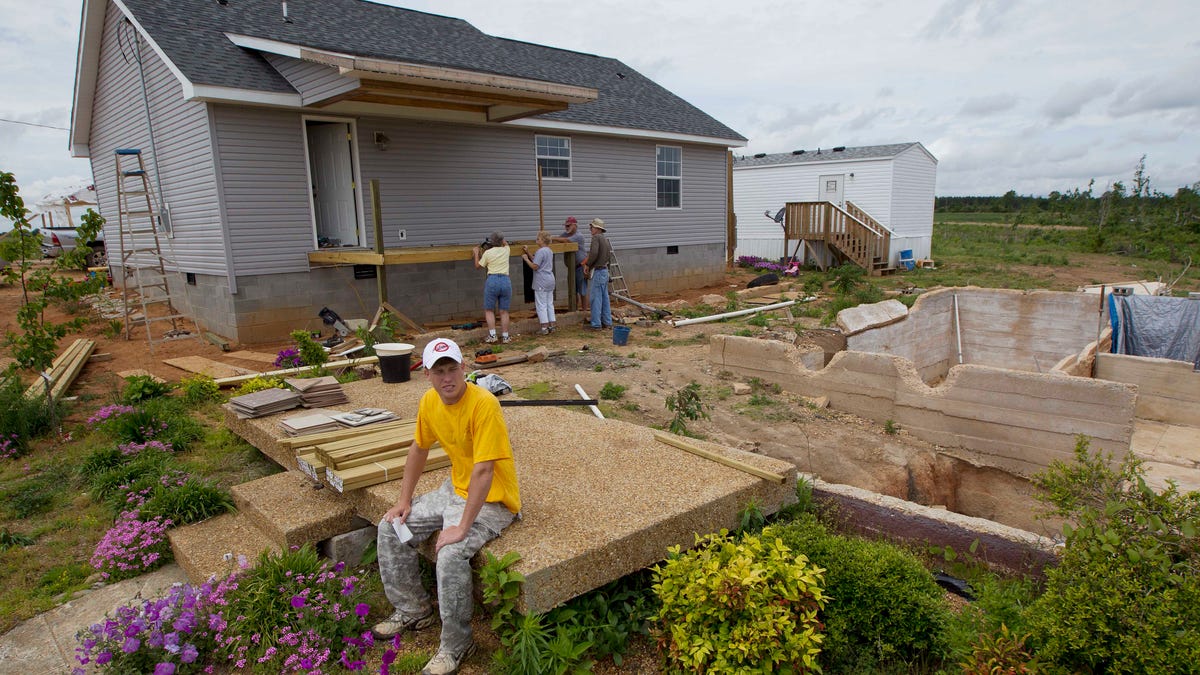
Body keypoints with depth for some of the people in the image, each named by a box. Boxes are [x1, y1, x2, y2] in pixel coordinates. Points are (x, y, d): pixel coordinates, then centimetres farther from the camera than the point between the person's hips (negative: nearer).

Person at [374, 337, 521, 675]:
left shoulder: (483, 404, -28)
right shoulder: (429, 402, -3)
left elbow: (483, 471, -30)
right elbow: (418, 449, 13)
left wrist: (462, 527, -28)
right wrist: (404, 501, 11)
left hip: (491, 500, -8)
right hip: (455, 489, 8)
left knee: (451, 555, -28)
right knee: (390, 528, 7)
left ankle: (455, 645, -4)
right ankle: (413, 609, 25)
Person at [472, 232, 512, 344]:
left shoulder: (487, 253, -2)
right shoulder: (506, 250, 7)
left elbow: (478, 265, 13)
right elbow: (506, 243, 33)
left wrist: (476, 253, 24)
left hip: (492, 281, -3)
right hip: (506, 281, 3)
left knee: (489, 310, 8)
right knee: (504, 311, 8)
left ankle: (492, 335, 0)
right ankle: (505, 336, 9)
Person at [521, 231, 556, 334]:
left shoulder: (540, 251, -15)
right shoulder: (550, 251, 14)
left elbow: (534, 266, -17)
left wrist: (526, 258, -6)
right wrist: (528, 252, 16)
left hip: (541, 282, -9)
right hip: (550, 280, 9)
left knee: (541, 305, -3)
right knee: (550, 304, 12)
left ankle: (544, 328, -3)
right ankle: (551, 326, 14)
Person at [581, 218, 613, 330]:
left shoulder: (596, 237, -13)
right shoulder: (605, 239, 14)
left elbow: (593, 253, -26)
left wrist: (587, 265, -13)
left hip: (598, 271, -9)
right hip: (605, 270, 9)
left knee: (596, 298, -4)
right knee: (605, 298, 13)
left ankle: (596, 324, -1)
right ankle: (607, 322, 18)